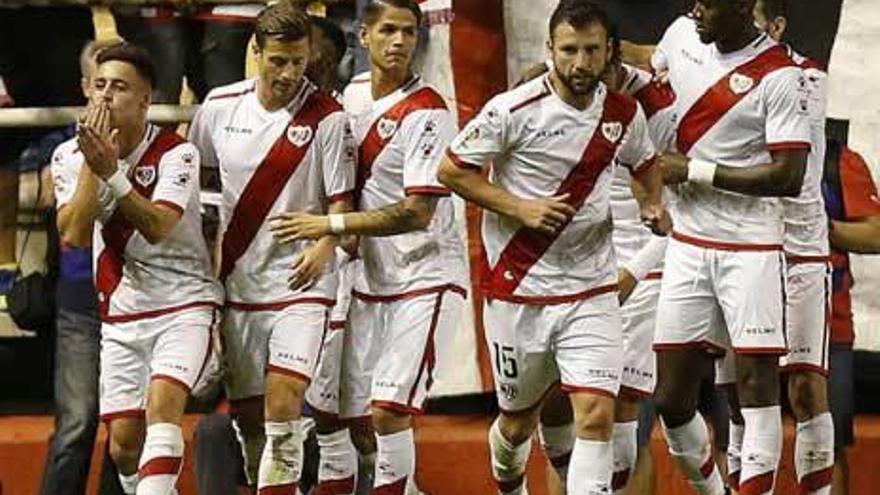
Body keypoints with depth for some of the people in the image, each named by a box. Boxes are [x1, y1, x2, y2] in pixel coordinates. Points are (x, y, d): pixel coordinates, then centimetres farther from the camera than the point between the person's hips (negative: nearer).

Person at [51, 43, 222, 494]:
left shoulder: (176, 153, -11)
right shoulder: (70, 156, 0)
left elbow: (157, 227, -25)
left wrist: (111, 172, -33)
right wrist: (92, 165, -20)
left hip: (183, 304, -4)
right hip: (121, 315, 4)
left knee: (161, 405, -27)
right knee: (124, 447, 2)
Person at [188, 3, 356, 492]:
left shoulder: (327, 117, -8)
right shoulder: (220, 106, 3)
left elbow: (342, 200, -5)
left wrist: (324, 246, -23)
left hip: (301, 283, -4)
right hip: (238, 283, 4)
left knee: (283, 404, -18)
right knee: (247, 416, 10)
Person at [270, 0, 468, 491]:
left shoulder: (427, 112, -15)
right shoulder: (350, 99, 8)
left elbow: (417, 212, -20)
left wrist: (333, 225, -18)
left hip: (426, 279, -7)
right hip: (372, 280, 7)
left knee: (389, 410, -17)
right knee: (358, 418, 7)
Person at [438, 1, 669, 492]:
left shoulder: (624, 114, 1)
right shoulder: (515, 110, -13)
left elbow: (644, 162, 23)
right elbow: (452, 171, -6)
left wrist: (653, 204, 3)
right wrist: (520, 207, -15)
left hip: (592, 291, 2)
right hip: (518, 290, -2)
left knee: (597, 414, -15)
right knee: (519, 418, 15)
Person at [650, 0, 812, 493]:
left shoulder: (780, 77, -14)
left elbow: (789, 177, -19)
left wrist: (695, 172, -16)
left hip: (751, 248, -6)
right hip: (688, 245, 6)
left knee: (757, 380, -7)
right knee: (672, 398, 5)